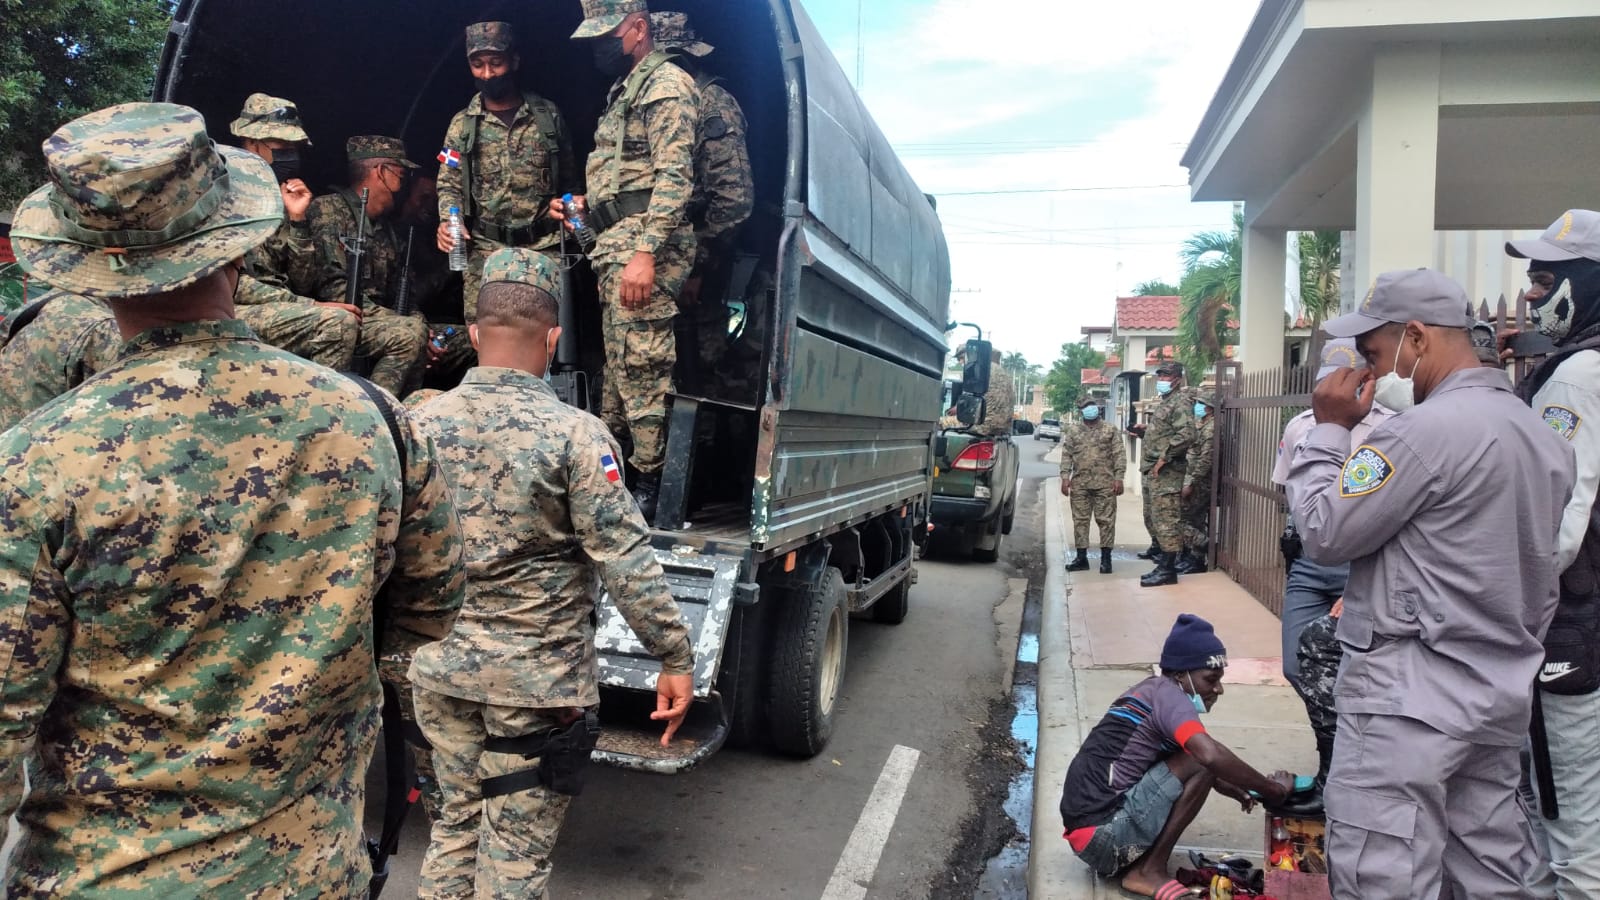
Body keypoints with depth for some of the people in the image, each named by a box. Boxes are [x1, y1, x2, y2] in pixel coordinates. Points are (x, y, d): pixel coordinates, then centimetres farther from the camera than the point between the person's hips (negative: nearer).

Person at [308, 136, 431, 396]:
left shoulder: (386, 228, 22)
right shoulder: (328, 209, -3)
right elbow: (333, 288, -15)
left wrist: (423, 335, -1)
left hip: (380, 322, 8)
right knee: (411, 331, -28)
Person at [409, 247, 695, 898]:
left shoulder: (423, 422, -2)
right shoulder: (575, 434, -16)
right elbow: (627, 561, -18)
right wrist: (676, 658, -11)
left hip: (442, 669, 5)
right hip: (537, 676, -4)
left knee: (457, 822, 22)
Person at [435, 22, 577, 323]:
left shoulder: (548, 115, 5)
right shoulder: (462, 125, 7)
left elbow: (570, 180, 12)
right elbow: (450, 186, 7)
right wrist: (448, 223, -12)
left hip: (544, 248, -1)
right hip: (485, 250, 1)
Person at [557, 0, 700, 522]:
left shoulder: (667, 85, -6)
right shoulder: (627, 90, 25)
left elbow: (673, 178, -18)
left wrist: (644, 252, -26)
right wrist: (582, 207, 15)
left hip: (645, 245, -10)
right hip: (615, 244, 10)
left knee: (641, 363, -11)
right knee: (617, 360, 12)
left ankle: (650, 484, -6)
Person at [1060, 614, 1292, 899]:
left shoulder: (1150, 692, 18)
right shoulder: (1168, 695, -10)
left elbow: (1200, 763, 33)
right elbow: (1211, 756, -28)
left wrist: (1236, 791, 19)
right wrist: (1272, 789, -13)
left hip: (1088, 827, 10)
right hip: (1101, 831, -10)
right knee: (1200, 762, -13)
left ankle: (1120, 862, 14)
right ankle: (1149, 872, -5)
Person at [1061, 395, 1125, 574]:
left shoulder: (1111, 430, 5)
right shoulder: (1072, 430, 10)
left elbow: (1119, 455, 1)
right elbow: (1066, 455, 7)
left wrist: (1118, 478, -8)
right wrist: (1065, 477, -3)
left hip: (1105, 483, -2)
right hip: (1080, 483, 2)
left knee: (1106, 520, -1)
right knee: (1080, 520, 4)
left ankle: (1106, 558, 5)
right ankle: (1081, 557, 11)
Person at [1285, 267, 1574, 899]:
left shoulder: (1427, 427, -18)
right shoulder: (1542, 435, 13)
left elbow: (1324, 533, -14)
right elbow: (1534, 573, 18)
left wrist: (1329, 430, -4)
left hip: (1410, 695, -10)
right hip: (1501, 693, 10)